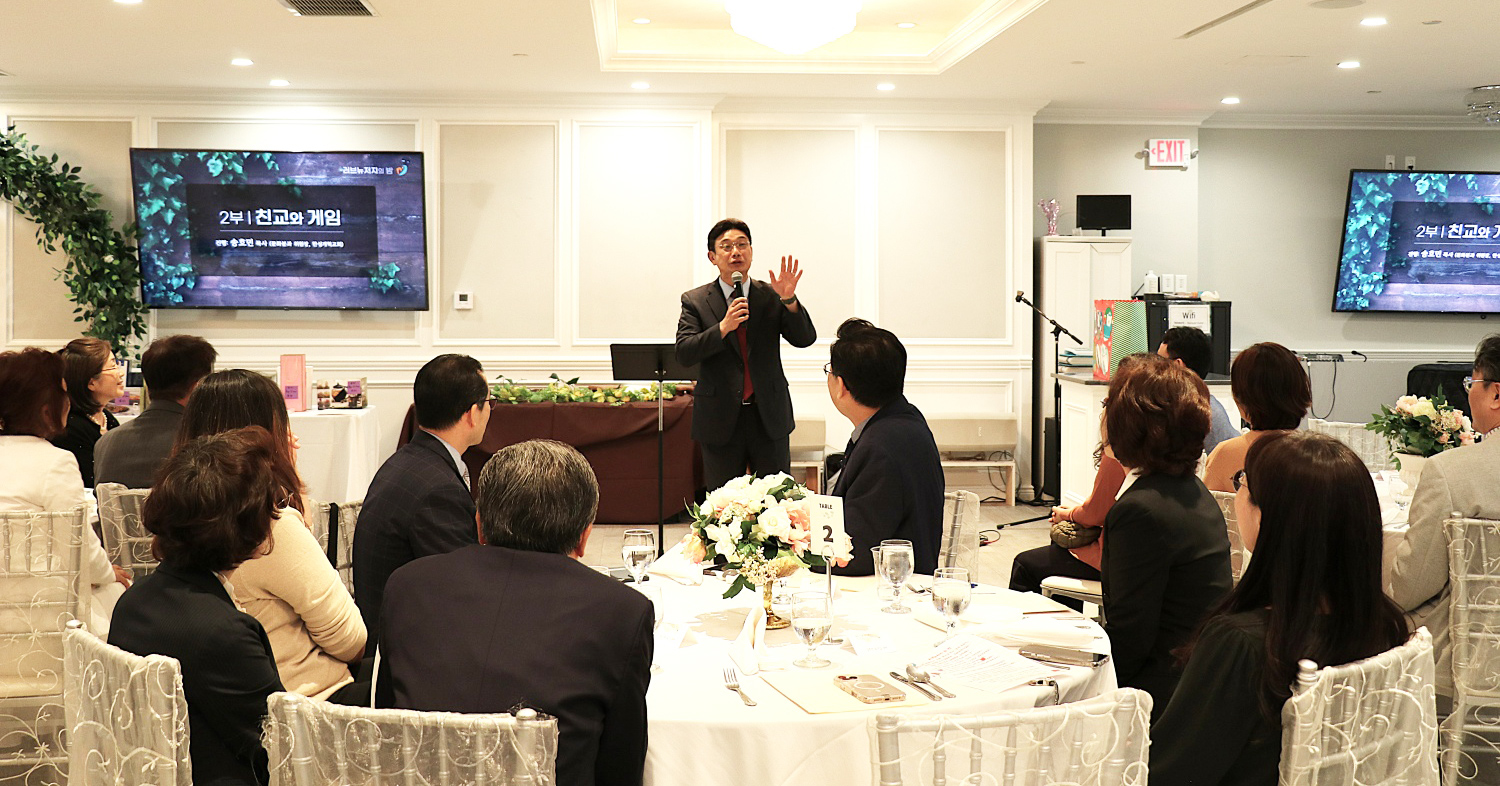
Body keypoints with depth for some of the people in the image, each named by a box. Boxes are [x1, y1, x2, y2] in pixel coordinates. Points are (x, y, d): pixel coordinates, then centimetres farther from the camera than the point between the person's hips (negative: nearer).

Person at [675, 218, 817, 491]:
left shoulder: (771, 297, 4)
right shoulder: (695, 301, 1)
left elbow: (805, 339, -4)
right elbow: (684, 354, -10)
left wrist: (789, 299, -20)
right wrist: (723, 328, -23)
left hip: (769, 418, 1)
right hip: (721, 421, -1)